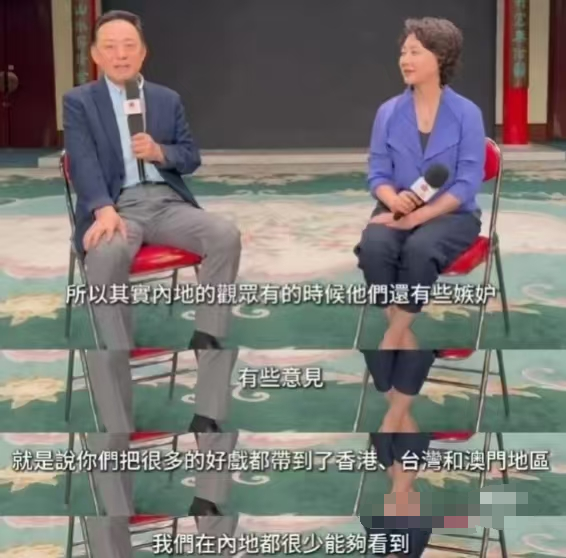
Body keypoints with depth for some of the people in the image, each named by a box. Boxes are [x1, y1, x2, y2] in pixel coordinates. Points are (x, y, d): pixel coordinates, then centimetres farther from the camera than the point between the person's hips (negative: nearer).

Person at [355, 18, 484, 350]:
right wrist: (394, 201, -20)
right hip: (398, 212, 3)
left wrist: (420, 215, -21)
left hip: (452, 214, -2)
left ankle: (393, 338, -21)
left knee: (419, 248, -35)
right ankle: (405, 337, -19)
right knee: (373, 245, -31)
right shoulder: (388, 112, 5)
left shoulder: (466, 114, -5)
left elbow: (468, 183, -9)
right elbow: (378, 174, 5)